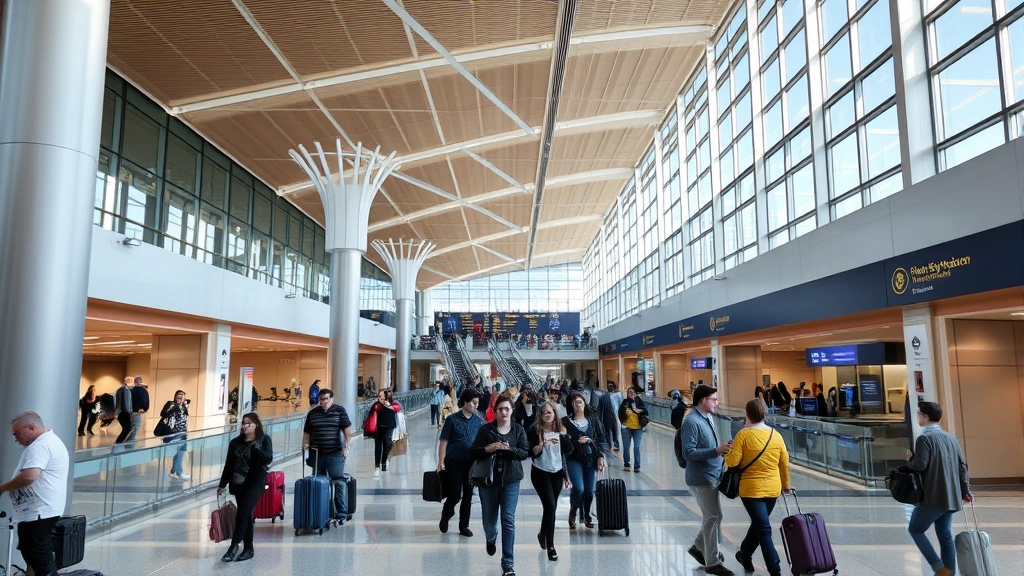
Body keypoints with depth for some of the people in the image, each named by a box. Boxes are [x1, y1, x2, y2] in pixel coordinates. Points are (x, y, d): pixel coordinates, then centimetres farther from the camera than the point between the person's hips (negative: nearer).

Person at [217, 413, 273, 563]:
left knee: (243, 513, -15)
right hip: (238, 483, 4)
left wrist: (256, 446, -23)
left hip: (256, 481, -4)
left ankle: (234, 545, -8)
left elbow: (268, 459, -13)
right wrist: (222, 484, 11)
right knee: (246, 514, 9)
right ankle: (248, 548, 16)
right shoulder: (235, 442, 7)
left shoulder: (264, 440, -3)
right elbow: (229, 464, 11)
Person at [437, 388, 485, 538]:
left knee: (468, 495, 9)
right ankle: (445, 515, 30)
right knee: (455, 495, -1)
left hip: (472, 463, 3)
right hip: (454, 462, -3)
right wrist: (441, 463, -11)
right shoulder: (452, 419, -7)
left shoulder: (479, 420, 2)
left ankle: (464, 526, 24)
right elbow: (443, 441, -6)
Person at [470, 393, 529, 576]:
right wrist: (487, 449, -20)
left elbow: (525, 452, -4)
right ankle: (491, 538, 48)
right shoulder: (486, 429, -1)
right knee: (489, 519, 11)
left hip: (511, 480, 0)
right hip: (488, 479, 1)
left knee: (508, 520, -6)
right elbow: (473, 452, -1)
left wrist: (509, 449, -20)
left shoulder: (518, 430, 2)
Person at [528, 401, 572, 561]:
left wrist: (562, 436, -18)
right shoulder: (534, 430, -9)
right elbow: (530, 453, -11)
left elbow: (569, 450, -4)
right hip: (541, 472, -4)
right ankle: (550, 546, -5)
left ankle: (543, 534, 37)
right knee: (550, 505, -13)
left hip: (558, 472, 4)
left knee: (552, 507, 11)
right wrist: (540, 446, -28)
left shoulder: (561, 429, 1)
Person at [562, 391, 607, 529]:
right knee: (578, 488, -18)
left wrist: (600, 457, 3)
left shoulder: (593, 420, 7)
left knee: (589, 491, 6)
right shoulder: (566, 422, -3)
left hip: (591, 459, 3)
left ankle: (586, 515, 32)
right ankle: (573, 513, 12)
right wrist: (577, 442, -17)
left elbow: (601, 439, 9)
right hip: (574, 459, -3)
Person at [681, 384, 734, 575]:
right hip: (701, 478, -9)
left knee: (712, 516, 18)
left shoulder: (708, 418, 9)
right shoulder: (692, 422, -20)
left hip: (712, 475, 9)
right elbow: (688, 452, -24)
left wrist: (723, 447, 3)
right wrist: (716, 451, -28)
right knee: (713, 517, -1)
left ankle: (698, 547, 35)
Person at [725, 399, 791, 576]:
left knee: (763, 529, 0)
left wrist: (727, 454, 5)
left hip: (752, 489, -5)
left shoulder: (743, 434, -12)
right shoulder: (776, 435, 2)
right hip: (773, 489, 5)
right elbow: (784, 464, 9)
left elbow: (732, 461, -17)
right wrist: (786, 485, 22)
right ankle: (745, 555, 38)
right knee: (758, 524, 21)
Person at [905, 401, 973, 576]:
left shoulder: (924, 438, -14)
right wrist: (965, 491, 19)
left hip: (933, 497, -8)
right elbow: (962, 467, 12)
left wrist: (909, 459, -1)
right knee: (945, 535, 13)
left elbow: (920, 465, -22)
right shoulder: (951, 438, 11)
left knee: (915, 529, 6)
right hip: (951, 497, 8)